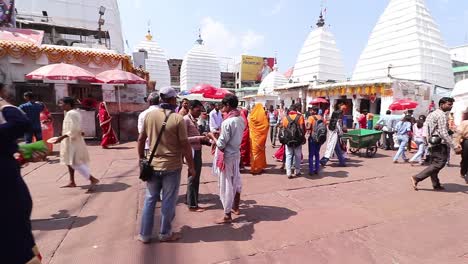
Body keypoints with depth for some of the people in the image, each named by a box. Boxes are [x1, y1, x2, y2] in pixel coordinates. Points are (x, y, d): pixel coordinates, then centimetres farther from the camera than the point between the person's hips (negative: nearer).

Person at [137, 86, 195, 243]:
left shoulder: (149, 115, 0)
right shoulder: (178, 119, -14)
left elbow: (141, 139, 6)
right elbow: (185, 145, -13)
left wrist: (141, 158, 20)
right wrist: (191, 166, -4)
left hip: (153, 165, 4)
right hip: (172, 166, -4)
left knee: (150, 199, 17)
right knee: (168, 201, 11)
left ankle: (144, 234, 28)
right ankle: (165, 233, 26)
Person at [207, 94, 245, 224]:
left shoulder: (228, 122, -22)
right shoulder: (241, 120, 4)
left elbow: (221, 144, -21)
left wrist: (213, 136, -4)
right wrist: (221, 134, 11)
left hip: (227, 156, -8)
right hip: (236, 153, 8)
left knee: (226, 185, 3)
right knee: (236, 182, 20)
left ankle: (227, 215, 16)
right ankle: (235, 207, 37)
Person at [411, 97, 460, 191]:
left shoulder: (433, 113, 16)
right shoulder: (442, 115, -14)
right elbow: (444, 133, -20)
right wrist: (454, 146, -20)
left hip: (434, 142, 10)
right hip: (440, 143, -10)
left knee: (434, 164, 12)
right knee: (439, 164, -8)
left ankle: (436, 185, 20)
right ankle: (417, 178, -11)